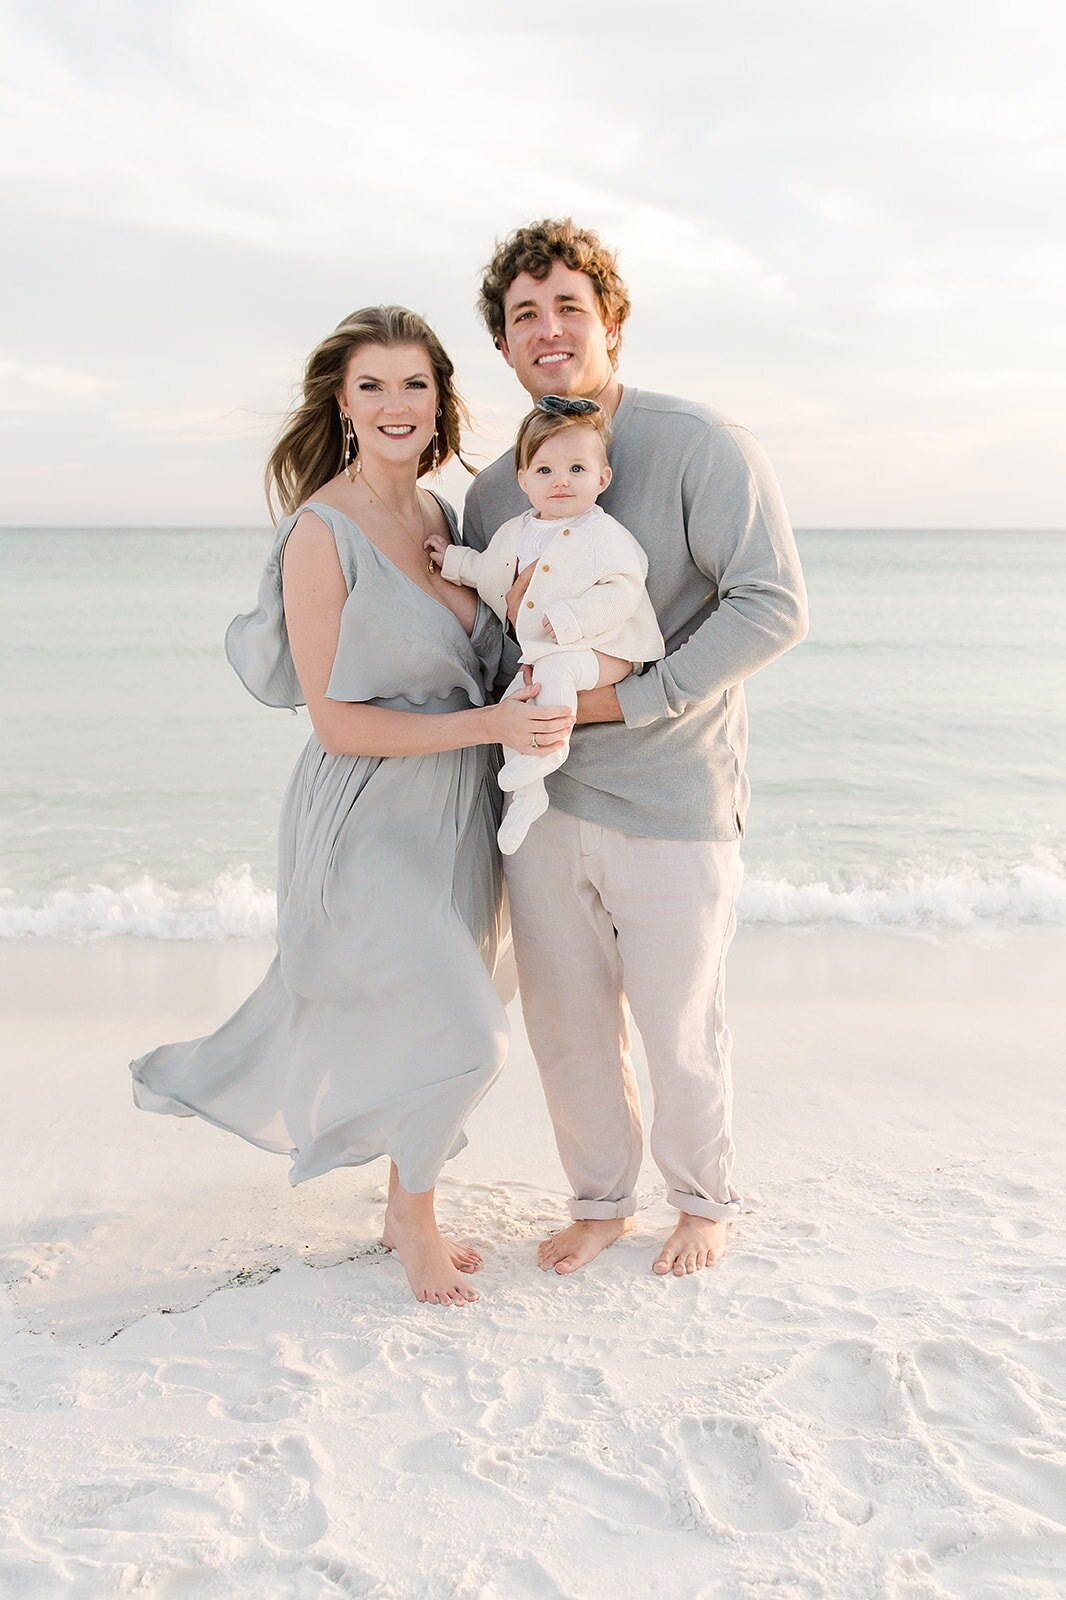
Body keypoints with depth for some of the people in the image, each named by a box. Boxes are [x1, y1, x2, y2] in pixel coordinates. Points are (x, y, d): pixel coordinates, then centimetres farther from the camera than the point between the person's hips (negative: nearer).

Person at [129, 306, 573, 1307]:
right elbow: (338, 723, -18)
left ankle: (404, 1210, 38)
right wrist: (488, 724, -21)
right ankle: (415, 1223, 20)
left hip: (455, 813, 7)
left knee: (419, 1029, 16)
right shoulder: (322, 533, -17)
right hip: (371, 820, -7)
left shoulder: (441, 516, 6)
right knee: (463, 1037, -8)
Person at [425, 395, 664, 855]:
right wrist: (453, 559, 25)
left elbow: (623, 589, -22)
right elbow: (488, 571, 30)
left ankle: (551, 747, -17)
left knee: (554, 668, -33)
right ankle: (527, 794, 6)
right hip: (540, 654, 7)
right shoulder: (516, 532, 10)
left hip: (601, 652, -7)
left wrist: (571, 619, -29)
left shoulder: (604, 533, -13)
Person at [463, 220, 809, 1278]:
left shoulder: (701, 448, -10)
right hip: (543, 803, 5)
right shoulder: (494, 491, 8)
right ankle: (600, 1200, 38)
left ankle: (704, 1200, 36)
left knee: (679, 1031, 9)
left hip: (670, 810, -5)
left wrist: (631, 698, -20)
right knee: (564, 1023, 15)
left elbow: (774, 607, -18)